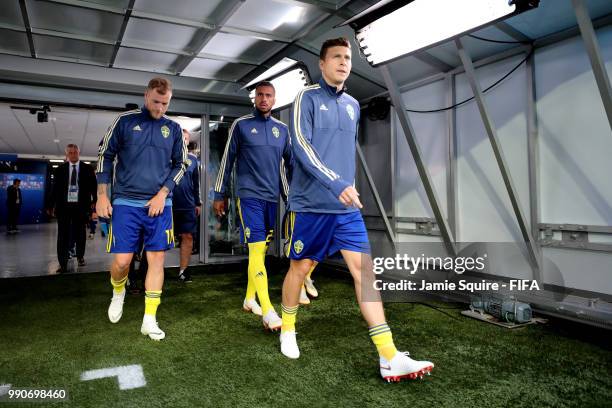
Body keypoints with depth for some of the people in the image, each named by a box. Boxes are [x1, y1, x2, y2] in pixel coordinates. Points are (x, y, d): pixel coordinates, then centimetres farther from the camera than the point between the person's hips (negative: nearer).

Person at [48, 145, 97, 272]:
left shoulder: (88, 169, 5)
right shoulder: (60, 169, 7)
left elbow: (94, 186, 5)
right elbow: (55, 188, 7)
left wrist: (94, 202, -4)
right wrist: (53, 205, 3)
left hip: (81, 206, 0)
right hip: (64, 205, 1)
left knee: (80, 233, 11)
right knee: (63, 235, 1)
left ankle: (80, 256, 29)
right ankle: (63, 264, 4)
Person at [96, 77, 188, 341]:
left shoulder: (174, 129, 8)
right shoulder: (126, 121, 3)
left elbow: (180, 165, 10)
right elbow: (105, 156, 5)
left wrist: (163, 193, -3)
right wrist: (102, 195, 0)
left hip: (159, 204, 2)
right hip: (126, 202, -1)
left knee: (157, 259, 0)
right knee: (122, 260, -5)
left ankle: (149, 320, 9)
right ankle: (118, 293, 30)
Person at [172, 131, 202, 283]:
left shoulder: (192, 159, 10)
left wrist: (198, 203, 17)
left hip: (188, 205, 3)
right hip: (168, 204, -3)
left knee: (188, 236, 4)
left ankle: (183, 270, 16)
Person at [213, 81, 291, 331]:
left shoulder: (282, 129, 14)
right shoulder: (241, 125, 3)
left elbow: (290, 162, 19)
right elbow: (227, 160, 5)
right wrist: (219, 195, 4)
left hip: (272, 197, 5)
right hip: (249, 195, -4)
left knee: (261, 249, 10)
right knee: (256, 249, -12)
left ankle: (249, 299, 25)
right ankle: (268, 311, -15)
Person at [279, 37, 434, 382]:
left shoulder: (353, 105, 16)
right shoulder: (308, 98, -3)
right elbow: (301, 146, -16)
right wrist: (337, 184, -25)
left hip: (347, 206, 5)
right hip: (311, 205, -4)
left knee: (364, 270, -4)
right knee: (301, 267, 8)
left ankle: (390, 358, -2)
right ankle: (288, 330, 34)